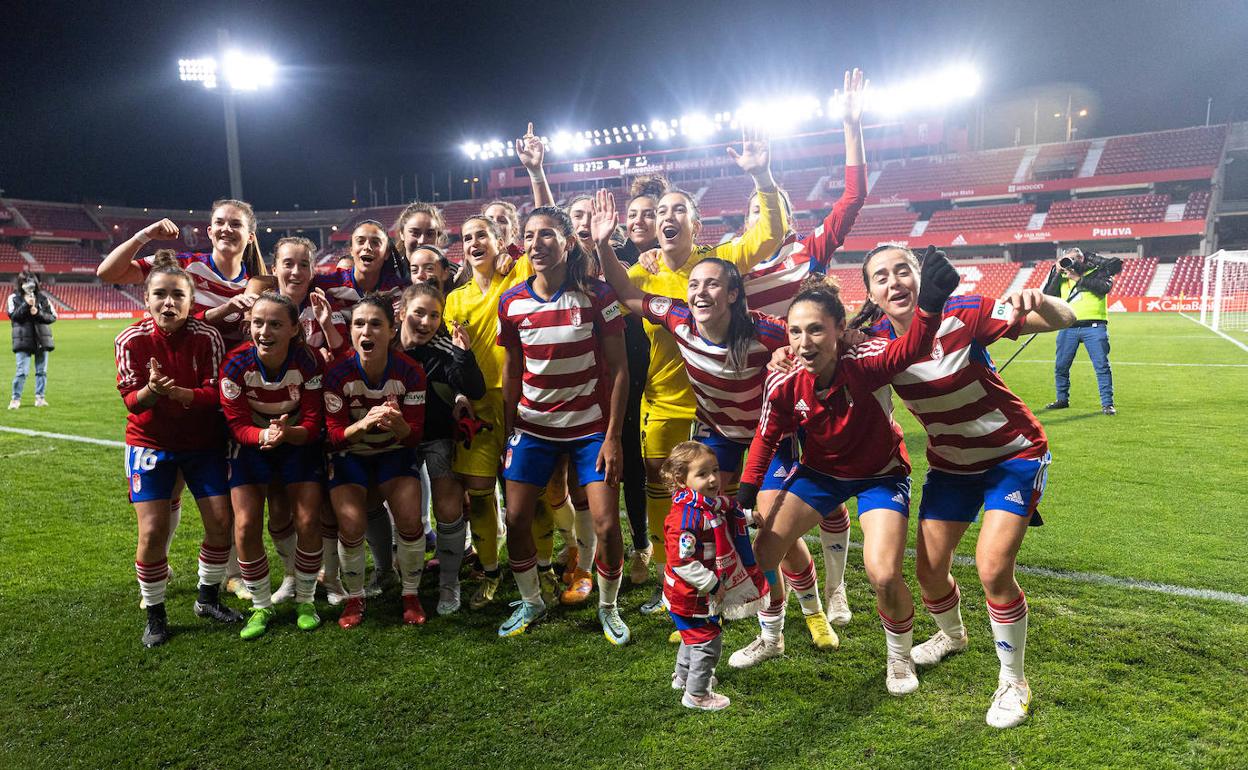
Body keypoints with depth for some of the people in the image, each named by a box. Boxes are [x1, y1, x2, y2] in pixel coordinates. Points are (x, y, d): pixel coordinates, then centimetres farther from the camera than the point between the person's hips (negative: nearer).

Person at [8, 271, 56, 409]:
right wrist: (26, 305, -17)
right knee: (22, 371, -6)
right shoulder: (14, 298, 4)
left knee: (42, 371, 6)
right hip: (23, 340, -2)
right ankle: (15, 399, 4)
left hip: (42, 339, 2)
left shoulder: (42, 297, 7)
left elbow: (53, 317, 3)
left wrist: (38, 313, -12)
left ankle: (40, 397, 15)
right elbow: (13, 315, -8)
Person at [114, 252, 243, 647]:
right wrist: (151, 391, -35)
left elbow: (215, 395, -15)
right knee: (153, 532, -7)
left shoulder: (207, 337, -13)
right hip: (150, 442, -1)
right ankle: (155, 615, 14)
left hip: (204, 442, 1)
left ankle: (208, 597, 23)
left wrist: (176, 392, -33)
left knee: (221, 521, -1)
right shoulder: (132, 340, -12)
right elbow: (131, 400, -13)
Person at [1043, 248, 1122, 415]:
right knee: (1060, 366, 7)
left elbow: (1104, 287, -14)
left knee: (1101, 365, -5)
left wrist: (1078, 279, -12)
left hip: (1094, 327, -3)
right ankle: (1062, 399, 23)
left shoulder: (1098, 271, 6)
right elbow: (1048, 297, 4)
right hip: (1068, 327, 4)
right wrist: (1057, 273, -1)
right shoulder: (1062, 278, 15)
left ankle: (1107, 403, 0)